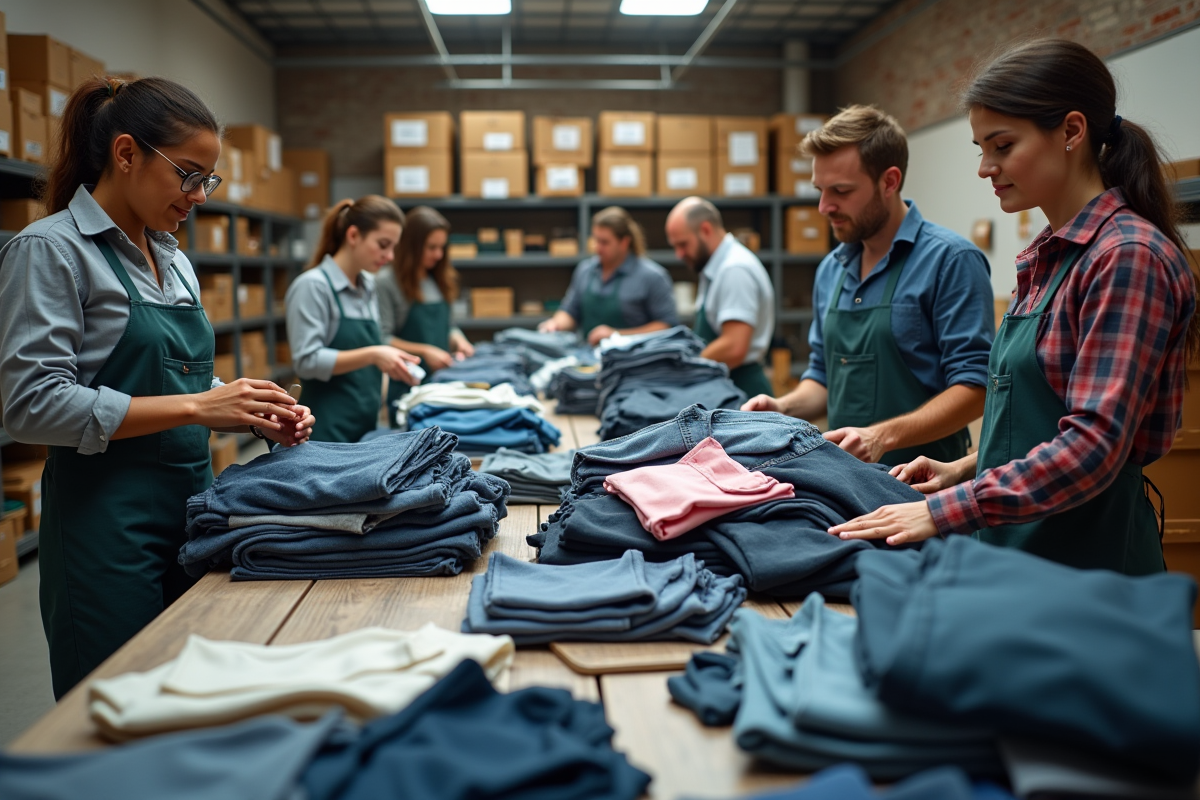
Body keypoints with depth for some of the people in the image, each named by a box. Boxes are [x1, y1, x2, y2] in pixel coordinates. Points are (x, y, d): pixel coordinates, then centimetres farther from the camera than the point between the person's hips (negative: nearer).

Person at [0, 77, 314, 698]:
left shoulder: (173, 260, 13)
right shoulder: (50, 249, -9)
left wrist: (259, 415, 1)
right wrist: (194, 406, -21)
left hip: (191, 507, 7)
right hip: (107, 523, -7)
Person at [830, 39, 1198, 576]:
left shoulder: (1127, 255, -17)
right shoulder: (1047, 258, 10)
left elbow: (1092, 445, -24)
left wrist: (942, 511, -26)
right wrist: (967, 468, 6)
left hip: (1087, 557, -8)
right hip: (1015, 543, 8)